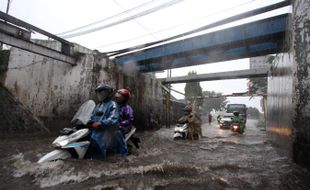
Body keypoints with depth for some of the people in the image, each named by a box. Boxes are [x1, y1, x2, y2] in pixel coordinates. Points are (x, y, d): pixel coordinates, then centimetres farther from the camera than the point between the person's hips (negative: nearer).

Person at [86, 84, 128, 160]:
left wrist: (100, 123, -23)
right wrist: (91, 122, -2)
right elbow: (92, 117, 21)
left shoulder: (112, 105, -2)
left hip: (108, 130, -7)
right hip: (97, 129, 7)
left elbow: (113, 119, -14)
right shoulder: (98, 105, 22)